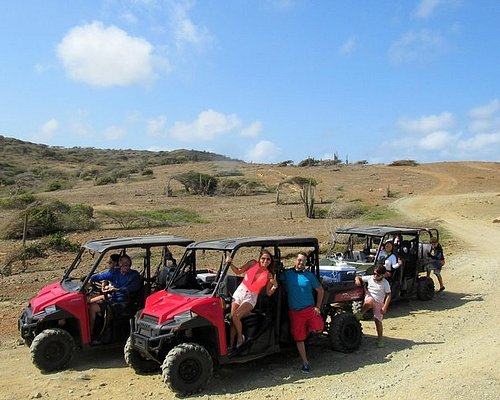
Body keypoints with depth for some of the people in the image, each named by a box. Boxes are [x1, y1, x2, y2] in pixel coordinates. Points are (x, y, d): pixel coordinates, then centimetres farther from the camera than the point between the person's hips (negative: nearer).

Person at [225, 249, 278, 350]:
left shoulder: (269, 275, -1)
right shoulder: (253, 263, 1)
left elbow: (268, 293, 0)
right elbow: (238, 271, 1)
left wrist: (275, 286, -18)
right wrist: (230, 263, -13)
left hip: (251, 297, -2)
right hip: (239, 292, 3)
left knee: (235, 317, -21)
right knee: (232, 319, 0)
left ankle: (240, 337, 3)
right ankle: (231, 345, 11)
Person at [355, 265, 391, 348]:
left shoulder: (385, 283, -1)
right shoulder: (370, 278, 3)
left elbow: (388, 295, -3)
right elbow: (358, 277, 9)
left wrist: (384, 307, -12)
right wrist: (357, 280, -17)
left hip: (379, 303, 0)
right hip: (369, 299, 0)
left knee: (378, 320, -7)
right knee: (370, 301, -39)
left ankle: (380, 339, 7)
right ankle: (360, 314, -21)